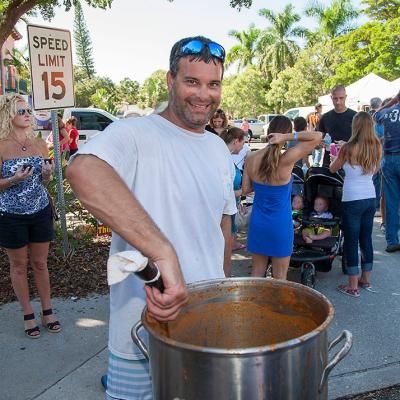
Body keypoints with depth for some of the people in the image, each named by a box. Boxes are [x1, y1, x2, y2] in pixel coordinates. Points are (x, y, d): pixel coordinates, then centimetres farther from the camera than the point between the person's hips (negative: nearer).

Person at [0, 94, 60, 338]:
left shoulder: (40, 144, 2)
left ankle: (48, 311, 25)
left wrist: (47, 174, -9)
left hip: (41, 211, 3)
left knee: (40, 263, 13)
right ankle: (28, 315, 24)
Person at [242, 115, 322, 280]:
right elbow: (318, 136, -19)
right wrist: (288, 137, -23)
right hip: (280, 224, -4)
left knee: (257, 272, 19)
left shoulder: (251, 159, -9)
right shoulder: (286, 160, -22)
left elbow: (245, 189, 2)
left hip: (257, 223, 4)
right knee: (279, 277, 12)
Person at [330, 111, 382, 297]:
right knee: (366, 239, 17)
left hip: (352, 201, -6)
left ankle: (353, 286, 7)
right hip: (370, 198, 6)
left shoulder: (348, 148, -14)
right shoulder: (377, 147, 1)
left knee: (351, 241, 2)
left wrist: (339, 154, 21)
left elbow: (332, 169, 1)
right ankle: (366, 278, 30)